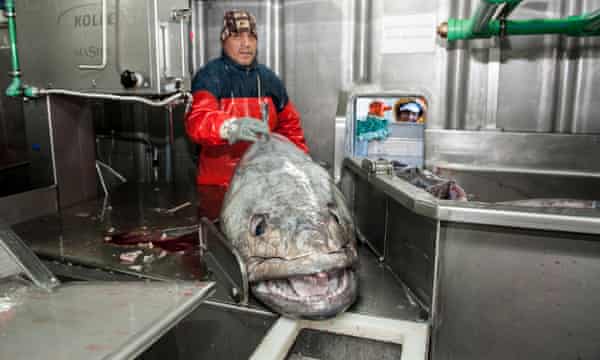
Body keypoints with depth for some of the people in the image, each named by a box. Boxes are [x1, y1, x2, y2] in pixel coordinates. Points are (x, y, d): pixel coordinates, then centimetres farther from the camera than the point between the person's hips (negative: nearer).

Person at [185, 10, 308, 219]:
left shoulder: (269, 78, 9)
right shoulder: (209, 76, -8)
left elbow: (289, 124, 18)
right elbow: (197, 121, -25)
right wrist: (230, 127, -45)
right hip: (218, 183, -4)